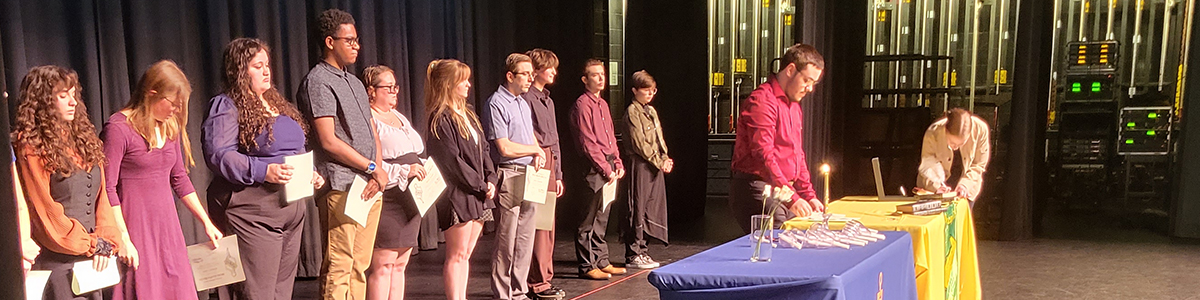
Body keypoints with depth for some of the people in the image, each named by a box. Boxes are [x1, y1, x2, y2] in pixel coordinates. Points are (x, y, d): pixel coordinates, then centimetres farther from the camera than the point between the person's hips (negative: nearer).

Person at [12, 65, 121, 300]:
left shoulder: (83, 138, 12)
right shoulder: (32, 147, -8)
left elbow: (101, 197, 9)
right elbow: (45, 212, -10)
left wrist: (105, 241, -4)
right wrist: (92, 245, -6)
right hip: (57, 263, -6)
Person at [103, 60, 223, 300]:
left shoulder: (171, 127, 10)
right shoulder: (119, 128, -11)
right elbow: (108, 189, -13)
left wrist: (206, 222, 15)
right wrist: (123, 238, -17)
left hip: (167, 227, 7)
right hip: (135, 229, -7)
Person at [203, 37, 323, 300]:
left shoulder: (278, 104, 19)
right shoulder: (226, 107, -6)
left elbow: (297, 150, 27)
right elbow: (218, 155, -18)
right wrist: (263, 171, -27)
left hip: (291, 208, 8)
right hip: (253, 212, -8)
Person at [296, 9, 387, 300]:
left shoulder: (354, 82, 19)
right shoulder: (318, 82, -6)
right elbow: (329, 142, -13)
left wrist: (379, 171, 0)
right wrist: (373, 168, -8)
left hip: (370, 187, 8)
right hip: (342, 187, -8)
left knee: (360, 266, 11)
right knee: (338, 269, -6)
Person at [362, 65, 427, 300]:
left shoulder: (399, 117, 20)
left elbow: (417, 155, 30)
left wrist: (421, 169, 11)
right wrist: (404, 171, -21)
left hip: (409, 202, 9)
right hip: (386, 203, -9)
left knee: (400, 265, 12)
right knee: (382, 266, -7)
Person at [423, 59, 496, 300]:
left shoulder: (467, 114, 16)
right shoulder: (440, 119, -12)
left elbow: (483, 149, 16)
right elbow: (452, 161, -17)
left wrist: (491, 179, 2)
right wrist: (481, 185, -13)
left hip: (478, 193, 9)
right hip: (458, 194, -8)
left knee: (466, 254, 13)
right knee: (457, 255, -3)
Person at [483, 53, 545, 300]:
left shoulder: (523, 103, 16)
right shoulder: (496, 104, -11)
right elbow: (505, 148, -17)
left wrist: (538, 156, 1)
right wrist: (535, 150, -3)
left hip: (529, 176, 8)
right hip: (508, 176, -8)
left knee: (525, 241, 12)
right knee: (506, 242, -2)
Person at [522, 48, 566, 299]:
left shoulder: (547, 99, 19)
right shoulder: (527, 98, -10)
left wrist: (558, 174, 20)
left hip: (550, 164, 9)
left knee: (548, 224, 12)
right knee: (538, 224, -6)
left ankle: (543, 279, 21)